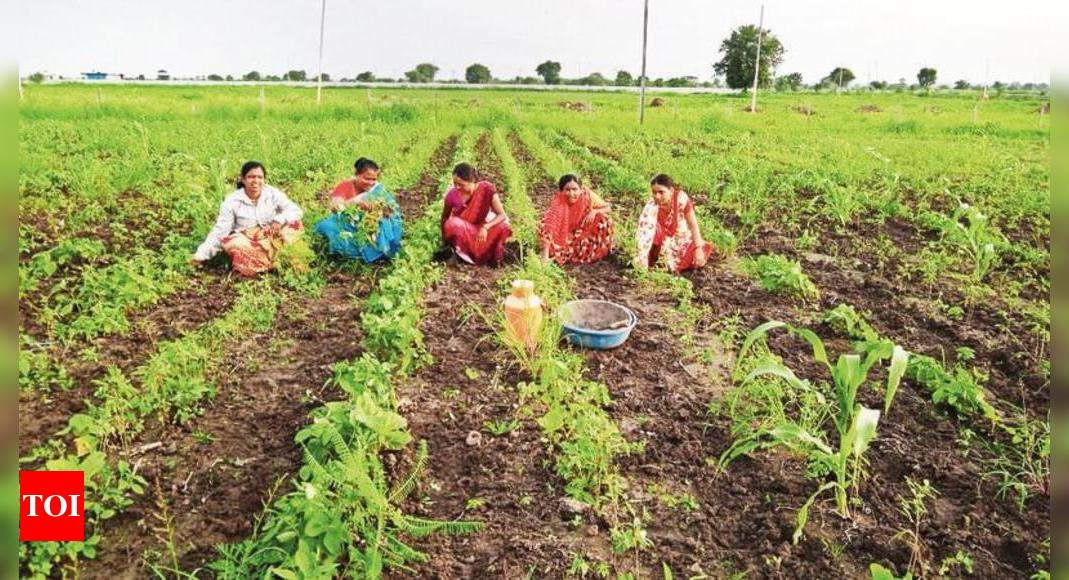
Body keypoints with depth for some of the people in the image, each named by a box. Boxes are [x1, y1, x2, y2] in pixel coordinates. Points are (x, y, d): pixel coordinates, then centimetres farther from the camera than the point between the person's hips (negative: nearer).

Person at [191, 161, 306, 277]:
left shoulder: (273, 194, -4)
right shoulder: (232, 201, -8)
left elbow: (296, 211, -8)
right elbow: (220, 230, -8)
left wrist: (280, 220, -28)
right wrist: (201, 254, -16)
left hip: (270, 239, 2)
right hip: (245, 240, -2)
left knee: (294, 223, -25)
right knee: (229, 243, -35)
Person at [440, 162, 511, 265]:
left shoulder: (486, 190, -19)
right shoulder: (453, 194, -16)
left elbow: (502, 215, -19)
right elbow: (445, 217, 2)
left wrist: (485, 227, -34)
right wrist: (445, 241, 9)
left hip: (480, 231, 0)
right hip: (462, 232, 0)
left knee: (502, 228, -29)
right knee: (452, 224, -34)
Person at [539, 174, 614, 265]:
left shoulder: (587, 195, -24)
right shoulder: (557, 203, -30)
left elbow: (607, 207, -8)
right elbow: (549, 226, -37)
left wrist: (594, 211, -31)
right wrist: (545, 256, -45)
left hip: (586, 231, 2)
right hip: (564, 235, -2)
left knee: (603, 220, -22)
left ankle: (596, 252, -2)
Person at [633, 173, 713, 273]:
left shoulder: (682, 198, -25)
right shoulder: (651, 207, -29)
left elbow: (693, 224, -17)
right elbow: (644, 231, -33)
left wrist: (698, 249, -21)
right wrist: (641, 257, -42)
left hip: (679, 236, 2)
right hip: (661, 238, -2)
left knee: (699, 260, -19)